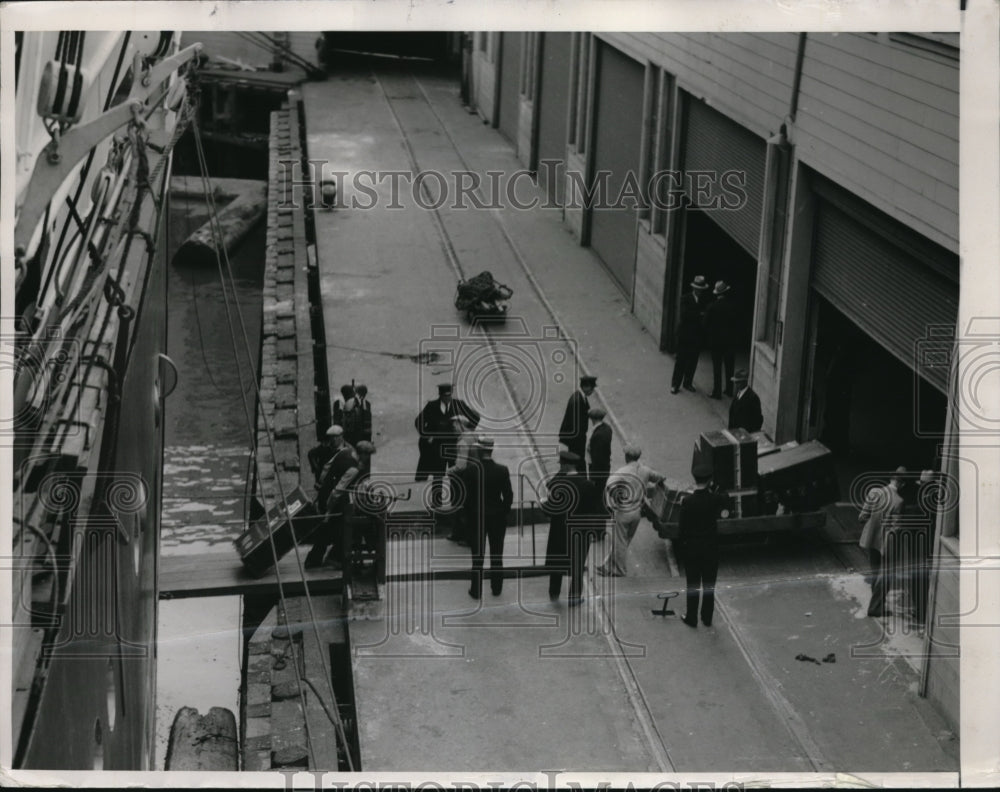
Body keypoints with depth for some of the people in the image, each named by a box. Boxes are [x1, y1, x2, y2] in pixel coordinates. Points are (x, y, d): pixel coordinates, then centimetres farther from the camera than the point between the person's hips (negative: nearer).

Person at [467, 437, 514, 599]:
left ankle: (476, 591, 16)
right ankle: (496, 588, 25)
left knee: (477, 555, 10)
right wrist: (504, 512, 8)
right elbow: (508, 495, -7)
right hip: (497, 517, 1)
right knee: (497, 554, 15)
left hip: (477, 517, -1)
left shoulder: (471, 468, -16)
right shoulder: (502, 470, -11)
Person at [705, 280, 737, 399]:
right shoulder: (732, 305, -7)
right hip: (730, 340, 2)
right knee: (730, 366, 14)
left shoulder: (712, 306, -11)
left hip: (715, 340, -2)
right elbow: (736, 323, 0)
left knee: (717, 367, 3)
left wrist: (709, 336, 9)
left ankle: (717, 392, 3)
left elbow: (706, 324, -6)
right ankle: (729, 390, 21)